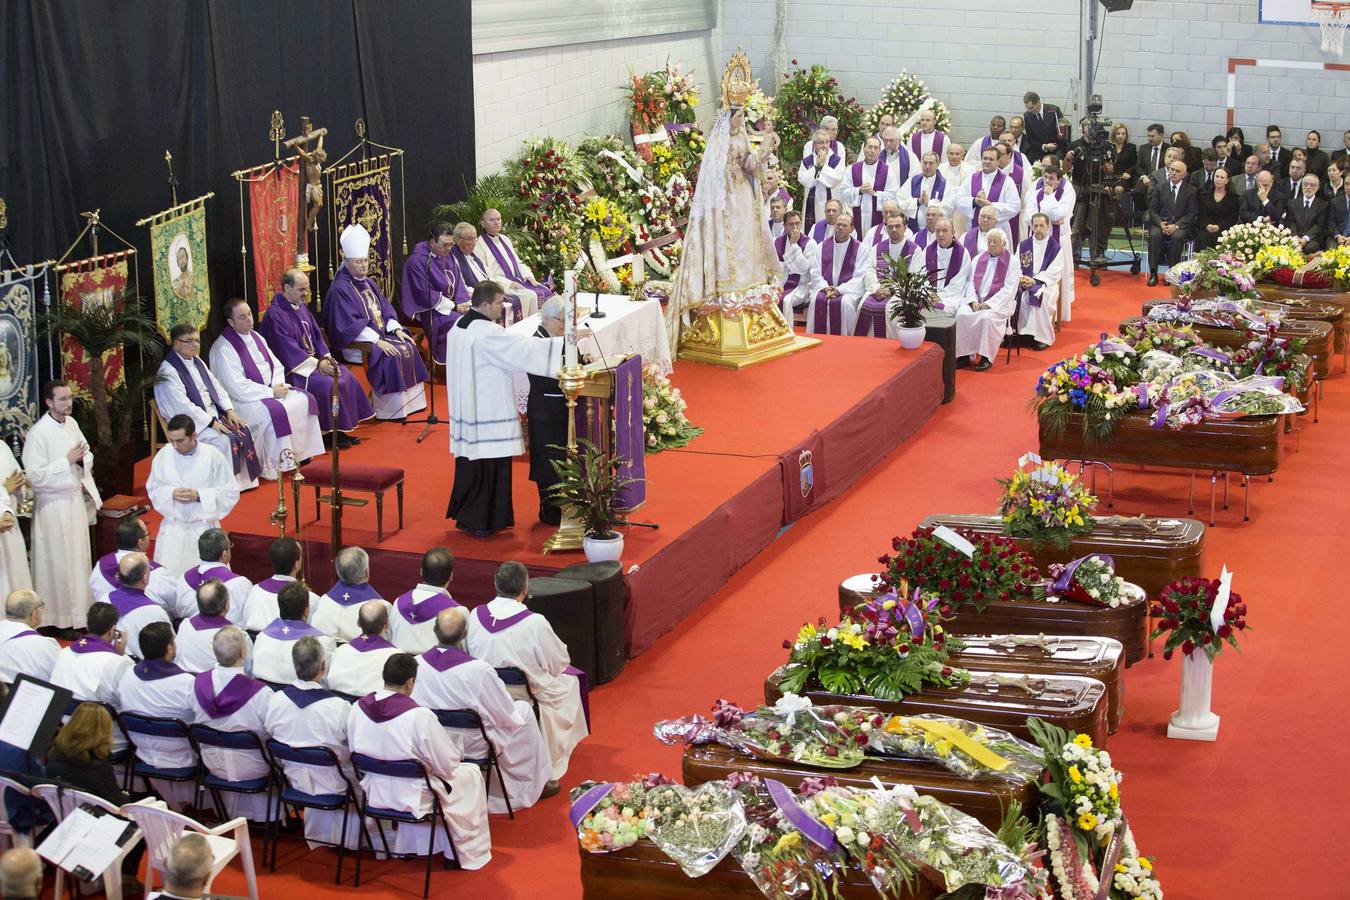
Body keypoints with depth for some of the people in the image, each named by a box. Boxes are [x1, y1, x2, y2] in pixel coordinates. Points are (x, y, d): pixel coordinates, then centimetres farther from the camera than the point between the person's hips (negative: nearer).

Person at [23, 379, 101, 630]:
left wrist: (84, 459, -4)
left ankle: (80, 613, 28)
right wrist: (67, 461, -22)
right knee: (60, 564, 0)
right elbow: (36, 475, -22)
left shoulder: (71, 423, 4)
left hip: (76, 498, 7)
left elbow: (86, 452, 18)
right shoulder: (38, 433, -19)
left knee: (79, 559, 16)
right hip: (54, 504, -7)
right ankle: (62, 620, 10)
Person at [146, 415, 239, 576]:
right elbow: (152, 488, 6)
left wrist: (199, 495, -19)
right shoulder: (164, 454, -6)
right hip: (173, 525, 2)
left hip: (204, 525, -2)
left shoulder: (212, 455, -13)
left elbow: (231, 492, -8)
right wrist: (171, 493, -14)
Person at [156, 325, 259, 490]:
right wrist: (211, 422, -23)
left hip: (214, 414, 8)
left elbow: (216, 387, 16)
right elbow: (182, 405, -21)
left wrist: (229, 410, 1)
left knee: (244, 430, -11)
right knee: (224, 440, -28)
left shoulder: (197, 362, 13)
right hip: (191, 422, -8)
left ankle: (246, 478, -5)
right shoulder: (168, 371, -14)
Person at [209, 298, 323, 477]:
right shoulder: (223, 348, -16)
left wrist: (279, 385, -6)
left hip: (268, 391, 9)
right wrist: (271, 392, -19)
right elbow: (237, 387, -22)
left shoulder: (255, 337, 10)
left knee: (305, 400, -6)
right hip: (242, 401, -9)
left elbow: (276, 366, 16)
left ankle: (302, 453, -2)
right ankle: (279, 466, -22)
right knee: (276, 412, -32)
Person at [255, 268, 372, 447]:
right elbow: (287, 349, -22)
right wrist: (317, 364, -25)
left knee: (346, 377, -5)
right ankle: (328, 432, -12)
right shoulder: (275, 314, -17)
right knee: (326, 384, -26)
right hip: (292, 368, -9)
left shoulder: (301, 306, 10)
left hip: (312, 360, 9)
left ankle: (341, 429, -1)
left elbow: (316, 335, 12)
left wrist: (326, 358, -5)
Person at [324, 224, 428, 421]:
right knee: (392, 356, -26)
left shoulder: (368, 283, 15)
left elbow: (385, 308, 17)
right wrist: (377, 341, -25)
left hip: (380, 334, 9)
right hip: (355, 344, -9)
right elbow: (350, 325, -21)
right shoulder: (340, 289, -14)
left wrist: (396, 329, -1)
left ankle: (410, 401, -2)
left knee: (409, 346, -7)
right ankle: (390, 410, -18)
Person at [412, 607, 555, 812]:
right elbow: (506, 716, -13)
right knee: (524, 710, 20)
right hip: (472, 747, -5)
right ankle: (533, 785, 31)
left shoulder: (415, 664, -16)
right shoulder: (479, 670, -27)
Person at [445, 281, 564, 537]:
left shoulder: (459, 326, 8)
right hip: (488, 409, -9)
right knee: (488, 465, 0)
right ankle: (478, 521, 5)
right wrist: (565, 343, -19)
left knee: (471, 462, 17)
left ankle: (464, 514, 25)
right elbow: (524, 350, -22)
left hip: (467, 406, 9)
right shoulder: (487, 333, -20)